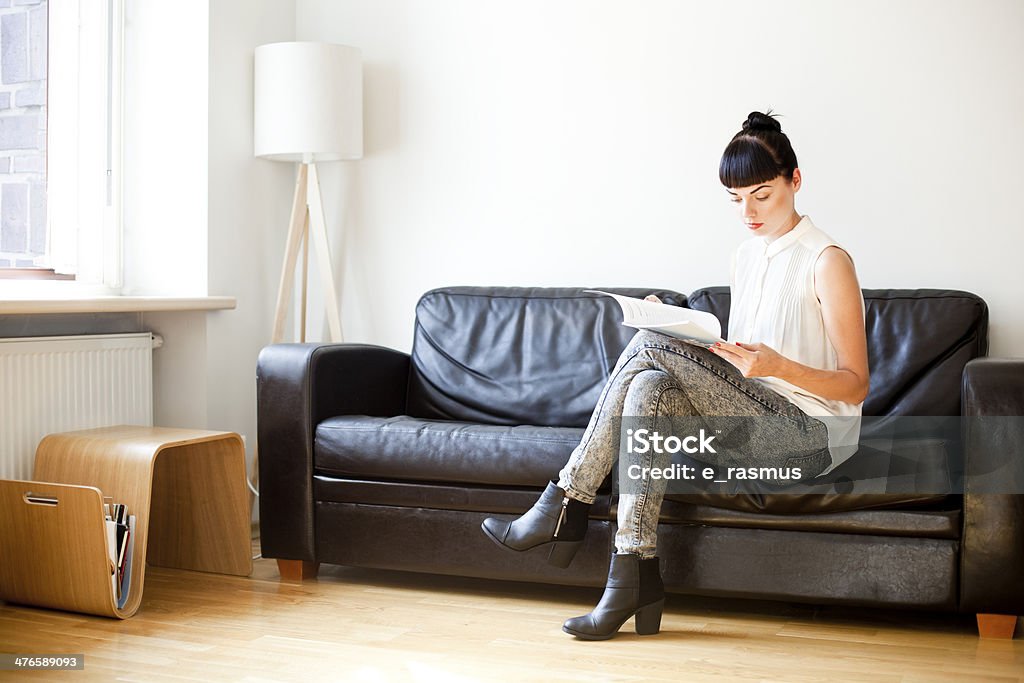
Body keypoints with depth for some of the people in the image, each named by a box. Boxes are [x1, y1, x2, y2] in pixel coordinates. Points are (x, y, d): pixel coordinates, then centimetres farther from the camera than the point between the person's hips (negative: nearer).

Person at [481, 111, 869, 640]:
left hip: (808, 438, -7)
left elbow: (855, 385, -8)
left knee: (649, 344, -20)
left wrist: (778, 365, -24)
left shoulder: (827, 262, -6)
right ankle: (635, 574, -27)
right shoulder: (744, 257, 16)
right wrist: (681, 335, 1)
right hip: (748, 422, 7)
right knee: (649, 387, -25)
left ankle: (565, 505, -13)